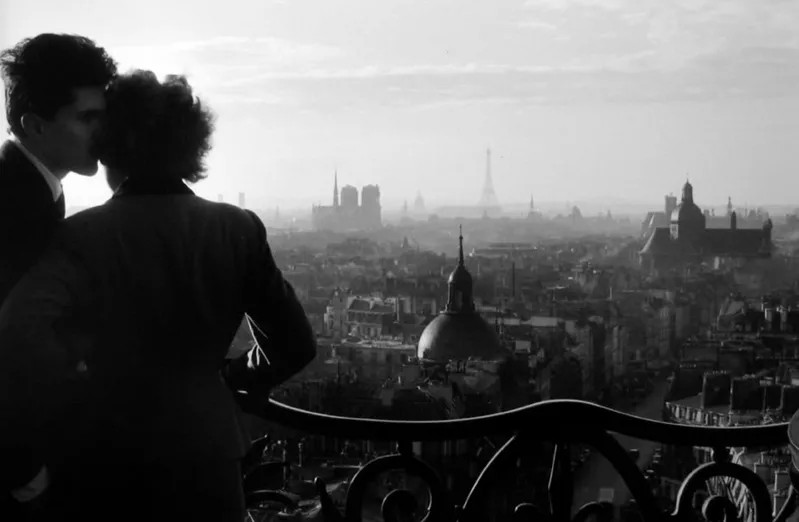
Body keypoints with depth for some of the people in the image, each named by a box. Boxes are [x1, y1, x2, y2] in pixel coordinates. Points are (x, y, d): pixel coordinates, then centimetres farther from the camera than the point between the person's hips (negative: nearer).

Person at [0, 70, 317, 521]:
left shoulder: (84, 235, -11)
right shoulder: (239, 229, -3)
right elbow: (297, 344, 3)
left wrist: (69, 420, -15)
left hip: (105, 464, -2)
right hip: (204, 460, 2)